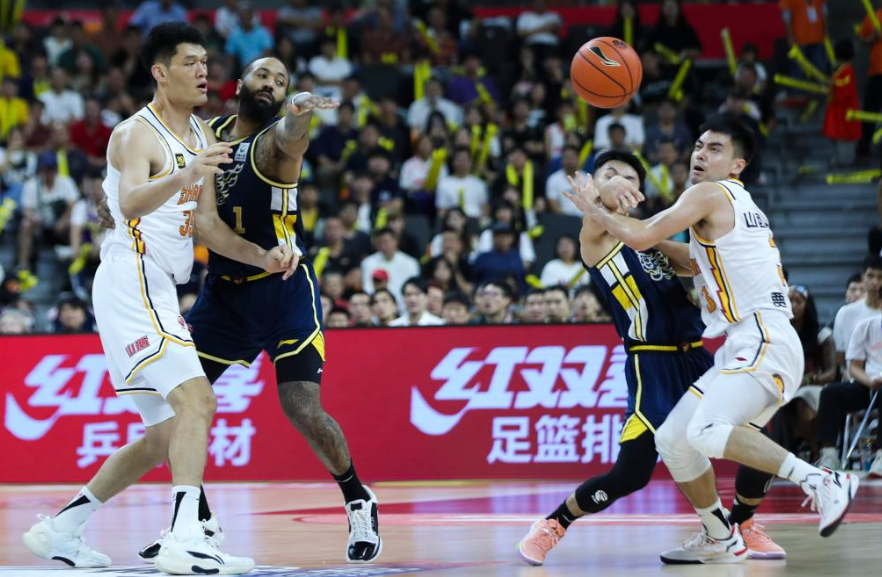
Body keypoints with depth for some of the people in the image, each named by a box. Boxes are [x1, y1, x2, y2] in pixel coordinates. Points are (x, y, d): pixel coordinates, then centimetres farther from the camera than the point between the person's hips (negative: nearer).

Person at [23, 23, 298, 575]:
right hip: (132, 284, -10)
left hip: (158, 292, 10)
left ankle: (61, 529, 20)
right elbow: (130, 203, -32)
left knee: (167, 436, 12)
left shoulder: (203, 136, 15)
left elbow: (206, 224, 18)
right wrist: (183, 176, -49)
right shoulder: (137, 135, -12)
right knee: (196, 398, -25)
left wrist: (262, 257, 4)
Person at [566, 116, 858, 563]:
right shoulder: (738, 206, 24)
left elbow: (639, 237, -11)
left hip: (764, 344, -10)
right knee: (673, 440, 12)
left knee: (706, 432, -30)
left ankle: (822, 482, -29)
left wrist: (593, 208, 5)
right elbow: (698, 262, 40)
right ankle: (720, 540, 22)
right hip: (743, 350, 10)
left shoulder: (711, 194, -5)